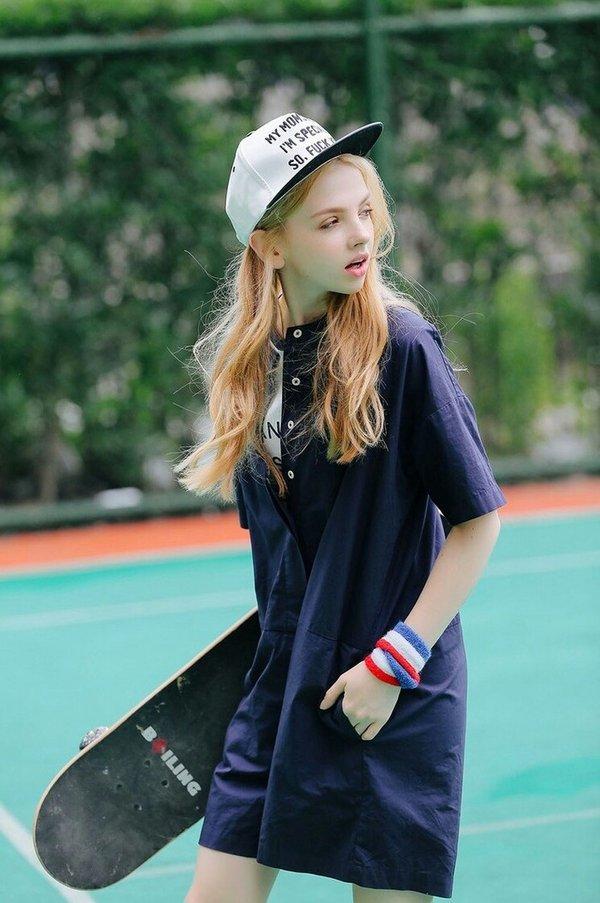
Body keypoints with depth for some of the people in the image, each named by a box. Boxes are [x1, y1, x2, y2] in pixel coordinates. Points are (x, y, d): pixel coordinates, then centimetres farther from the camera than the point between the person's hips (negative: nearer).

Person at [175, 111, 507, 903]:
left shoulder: (399, 345, -12)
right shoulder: (249, 361, 3)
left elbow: (477, 519, -10)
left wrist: (395, 660, -13)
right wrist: (287, 631, 8)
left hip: (395, 699, -5)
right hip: (282, 687, 5)